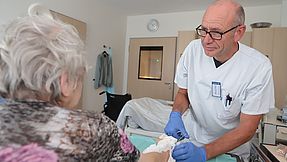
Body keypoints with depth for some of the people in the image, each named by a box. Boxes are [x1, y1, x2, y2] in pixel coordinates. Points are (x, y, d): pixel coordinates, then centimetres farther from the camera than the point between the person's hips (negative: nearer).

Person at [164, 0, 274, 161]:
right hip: (193, 138, 3)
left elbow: (247, 128, -19)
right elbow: (183, 93, -3)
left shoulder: (259, 67, -24)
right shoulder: (193, 49, -17)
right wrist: (176, 114, -23)